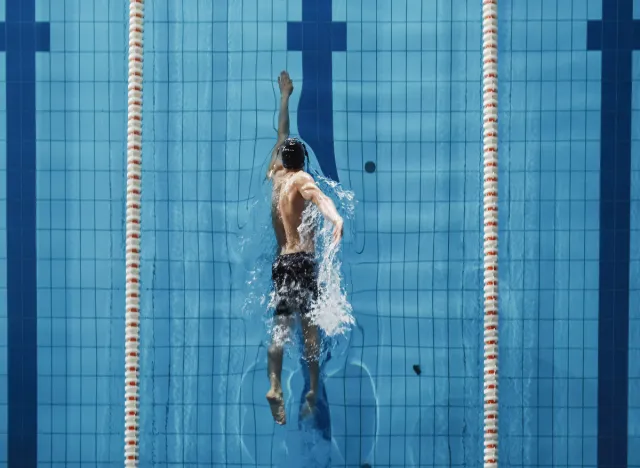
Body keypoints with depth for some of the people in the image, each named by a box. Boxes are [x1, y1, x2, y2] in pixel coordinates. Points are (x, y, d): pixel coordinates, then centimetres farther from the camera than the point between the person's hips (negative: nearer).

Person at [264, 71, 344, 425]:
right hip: (303, 259, -5)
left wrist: (285, 96, 45)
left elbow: (282, 135, 32)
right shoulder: (301, 179, 1)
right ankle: (313, 390, -9)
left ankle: (275, 386, -21)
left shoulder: (275, 175, 17)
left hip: (281, 260, 5)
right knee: (309, 324, -3)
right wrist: (336, 218, -44)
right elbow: (316, 195, -24)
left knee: (280, 325, -2)